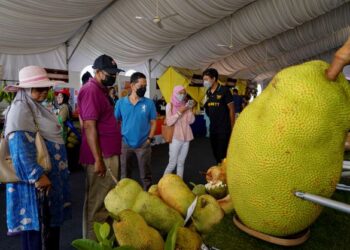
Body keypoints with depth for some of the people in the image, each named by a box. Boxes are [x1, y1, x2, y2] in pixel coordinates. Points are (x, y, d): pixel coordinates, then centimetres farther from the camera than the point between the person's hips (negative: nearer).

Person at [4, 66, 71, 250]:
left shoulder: (38, 107, 15)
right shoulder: (20, 109, -15)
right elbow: (20, 146, -25)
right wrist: (37, 175, -28)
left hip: (51, 173, 10)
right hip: (36, 176, -10)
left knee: (53, 218, 19)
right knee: (35, 221, 3)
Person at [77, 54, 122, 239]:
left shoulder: (100, 90, 15)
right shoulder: (91, 90, -16)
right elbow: (89, 126, -22)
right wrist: (98, 159, -23)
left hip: (108, 154, 10)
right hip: (101, 156, -10)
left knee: (106, 200, 20)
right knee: (97, 203, 2)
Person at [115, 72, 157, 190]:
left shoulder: (149, 103, -5)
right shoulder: (121, 102, -3)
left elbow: (153, 122, 0)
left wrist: (149, 139, -8)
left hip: (143, 144, -1)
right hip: (125, 143, 1)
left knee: (145, 174, 10)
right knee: (124, 174, 17)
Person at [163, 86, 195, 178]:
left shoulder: (186, 105, 7)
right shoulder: (170, 105, -3)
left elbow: (191, 121, 2)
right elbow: (169, 122, -12)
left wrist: (190, 109, -10)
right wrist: (179, 112, -18)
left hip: (186, 137, 4)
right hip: (175, 138, -4)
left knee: (181, 163, 10)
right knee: (172, 163, -1)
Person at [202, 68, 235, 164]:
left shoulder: (224, 91, -11)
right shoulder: (208, 93, 8)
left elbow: (231, 109, -9)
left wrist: (232, 127, -9)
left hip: (224, 128, -7)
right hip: (213, 128, 7)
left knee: (222, 153, -5)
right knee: (215, 152, 15)